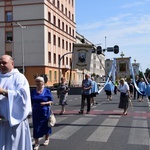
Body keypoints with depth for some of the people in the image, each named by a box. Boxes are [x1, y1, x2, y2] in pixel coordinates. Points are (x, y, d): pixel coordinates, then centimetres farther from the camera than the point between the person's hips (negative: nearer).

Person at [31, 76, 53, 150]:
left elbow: (51, 101, -2)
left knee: (46, 126, 12)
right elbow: (31, 102, 9)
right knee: (36, 127, 0)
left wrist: (45, 103, -20)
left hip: (45, 112, -2)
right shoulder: (33, 91, 4)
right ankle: (36, 143, 8)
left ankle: (47, 139, 35)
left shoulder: (47, 91, -3)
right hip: (36, 112, 2)